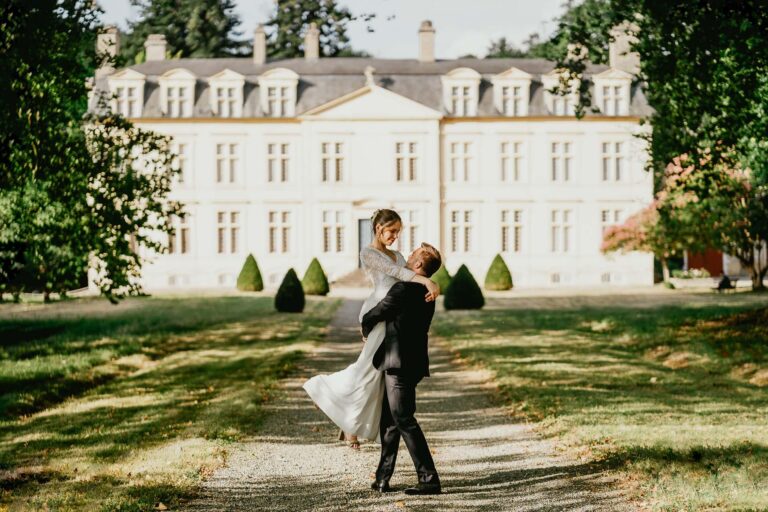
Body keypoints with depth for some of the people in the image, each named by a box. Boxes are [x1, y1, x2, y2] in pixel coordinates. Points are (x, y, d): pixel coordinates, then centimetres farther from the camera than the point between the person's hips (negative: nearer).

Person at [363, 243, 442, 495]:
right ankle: (382, 478, 18)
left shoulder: (404, 289, -15)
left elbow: (371, 317, -9)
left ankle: (429, 479, -12)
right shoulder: (426, 294, 14)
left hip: (399, 364, -9)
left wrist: (366, 332, 12)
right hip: (412, 363, 9)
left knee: (404, 420, -9)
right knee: (389, 420, 14)